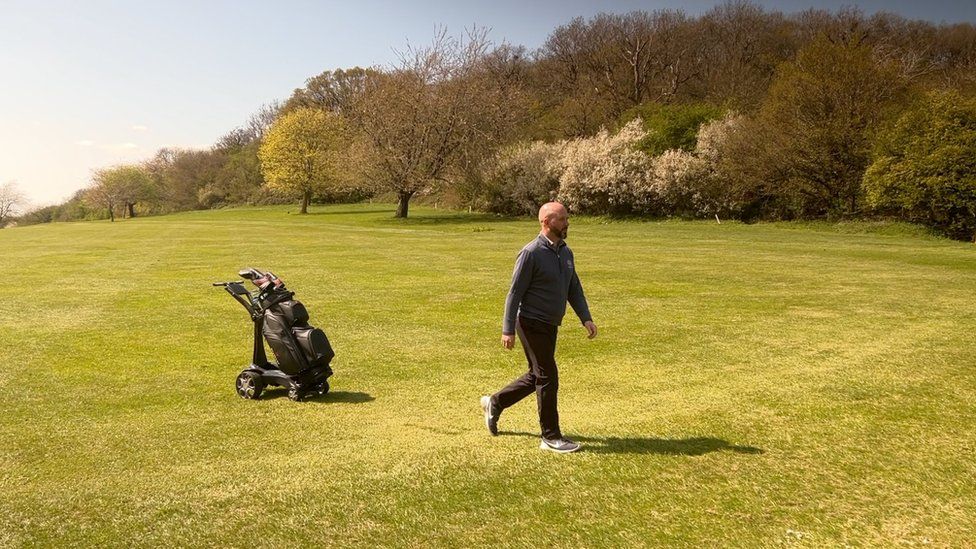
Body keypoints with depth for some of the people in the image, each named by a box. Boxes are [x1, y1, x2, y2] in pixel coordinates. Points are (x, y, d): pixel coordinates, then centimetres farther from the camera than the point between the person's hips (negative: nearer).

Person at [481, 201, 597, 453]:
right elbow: (515, 293, -16)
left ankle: (495, 403, 35)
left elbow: (574, 288, 12)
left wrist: (586, 318, 1)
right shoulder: (531, 253, -17)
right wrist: (508, 330, -17)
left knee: (536, 376, 17)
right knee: (547, 378, -4)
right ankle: (551, 437, 7)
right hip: (532, 325, -9)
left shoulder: (566, 252, 8)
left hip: (549, 326, 9)